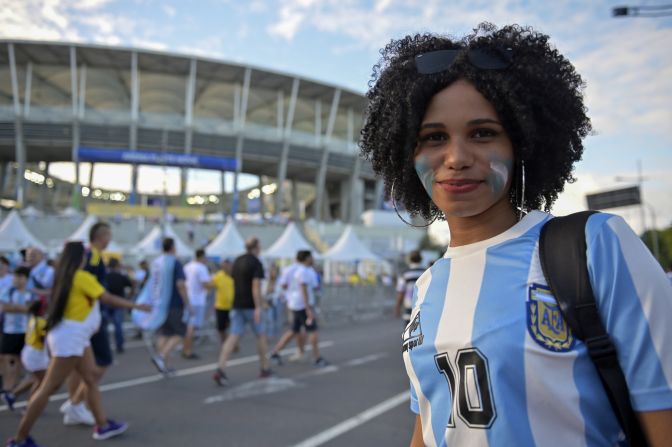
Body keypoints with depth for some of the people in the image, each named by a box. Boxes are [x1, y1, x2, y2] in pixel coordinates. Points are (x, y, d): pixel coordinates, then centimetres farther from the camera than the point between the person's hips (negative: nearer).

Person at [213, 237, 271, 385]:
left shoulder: (237, 261, 13)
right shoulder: (256, 263, -11)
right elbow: (256, 286, -20)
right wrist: (258, 308, -22)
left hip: (238, 305, 6)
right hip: (251, 306, -6)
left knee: (233, 337, 0)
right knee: (261, 335, 11)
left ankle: (220, 370, -14)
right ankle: (264, 369, 22)